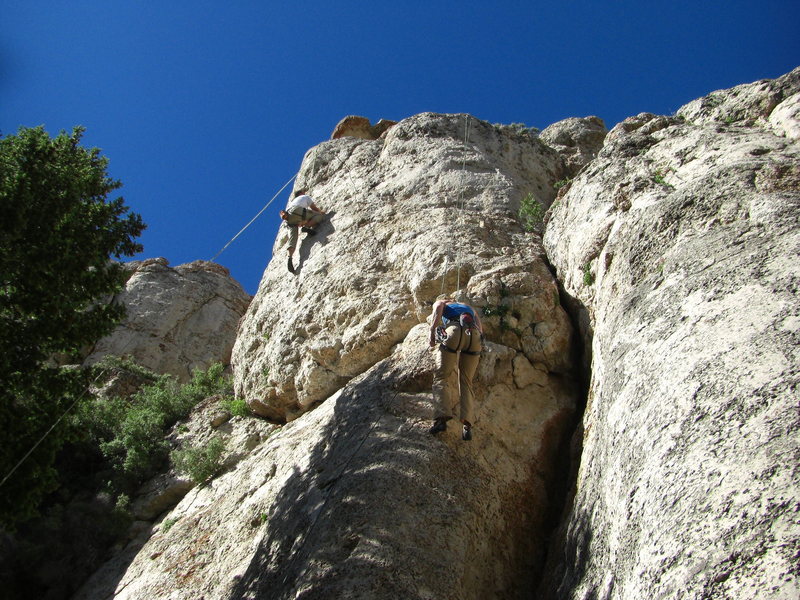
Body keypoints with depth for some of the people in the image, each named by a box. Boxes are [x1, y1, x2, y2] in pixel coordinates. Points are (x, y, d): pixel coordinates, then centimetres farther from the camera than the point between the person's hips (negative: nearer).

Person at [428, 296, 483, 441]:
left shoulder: (440, 303, 31)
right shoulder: (468, 307, 42)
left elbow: (438, 308, 5)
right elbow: (480, 328, 29)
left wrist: (432, 331, 1)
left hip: (454, 331, -3)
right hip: (474, 336, 3)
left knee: (442, 377, -3)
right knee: (466, 382, 8)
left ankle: (442, 417, -25)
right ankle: (467, 424, -10)